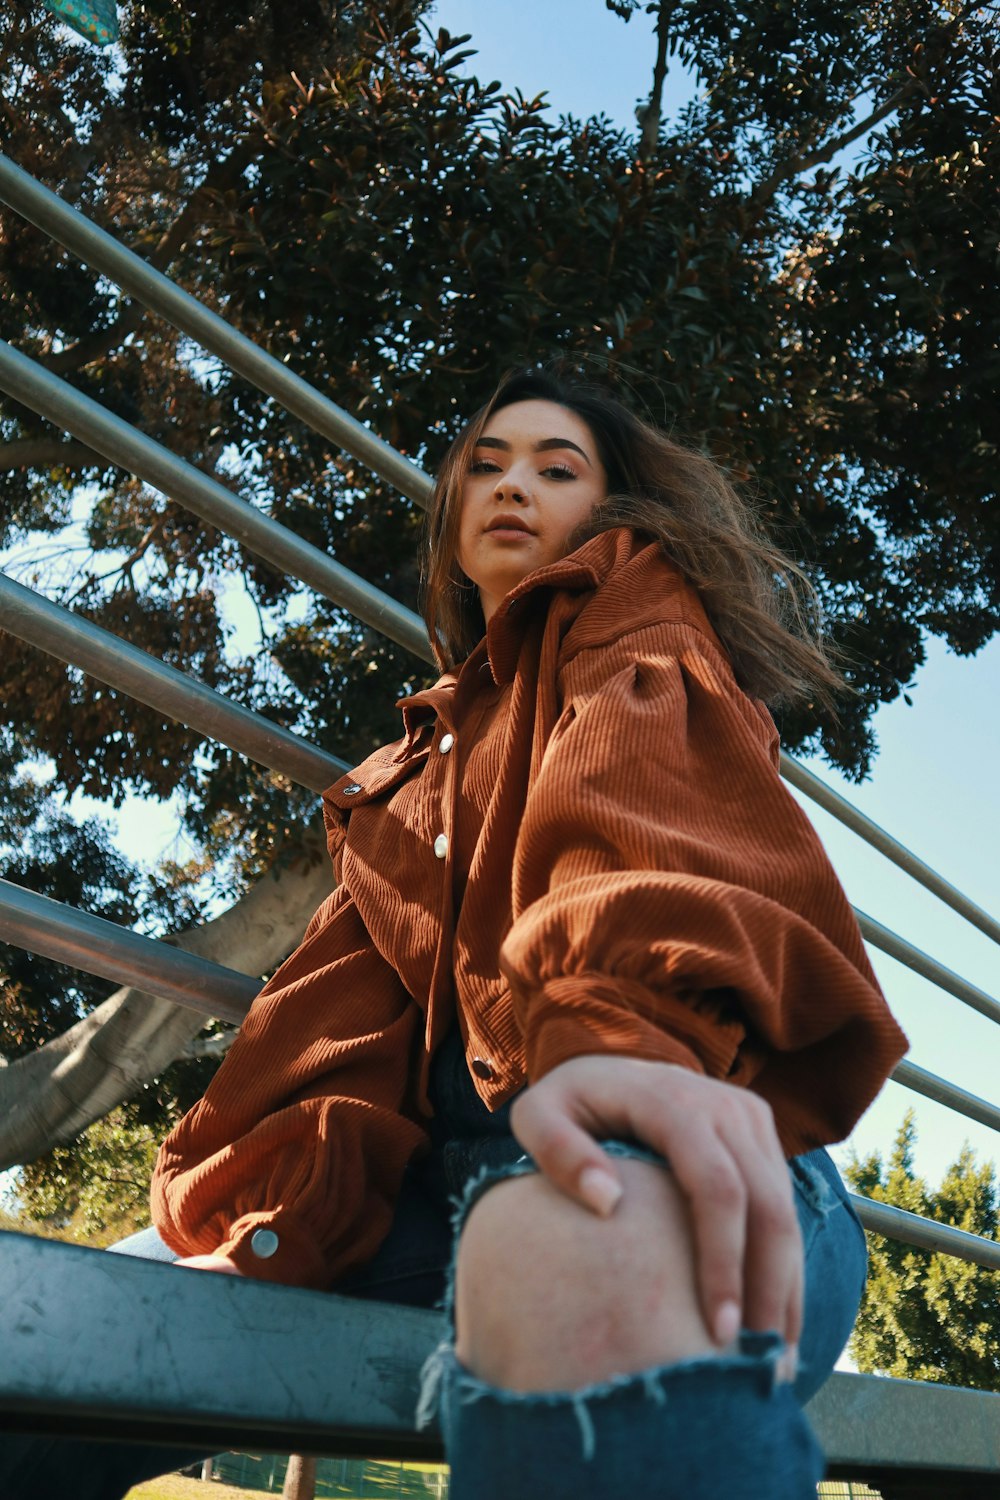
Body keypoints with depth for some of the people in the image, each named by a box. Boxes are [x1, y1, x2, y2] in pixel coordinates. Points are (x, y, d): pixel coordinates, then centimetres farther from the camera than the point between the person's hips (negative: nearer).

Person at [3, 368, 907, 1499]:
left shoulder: (636, 613, 13)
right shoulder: (417, 758, 30)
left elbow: (650, 779, -12)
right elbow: (350, 986, 12)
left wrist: (620, 1020, -35)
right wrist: (276, 1196, -8)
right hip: (450, 1165, 6)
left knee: (583, 1255, -41)